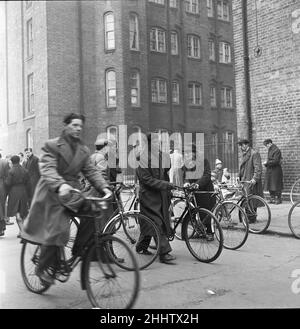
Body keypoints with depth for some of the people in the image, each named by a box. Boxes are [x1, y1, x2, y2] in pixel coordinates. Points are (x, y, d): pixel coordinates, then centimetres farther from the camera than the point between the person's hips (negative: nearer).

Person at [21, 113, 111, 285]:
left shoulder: (84, 150, 12)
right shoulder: (52, 145, -5)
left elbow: (91, 171, 4)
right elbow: (48, 169, -19)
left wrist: (104, 186, -15)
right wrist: (60, 185, -39)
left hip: (73, 192, 5)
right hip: (54, 193, -5)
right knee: (58, 230, -14)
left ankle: (78, 251, 0)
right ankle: (43, 268, 9)